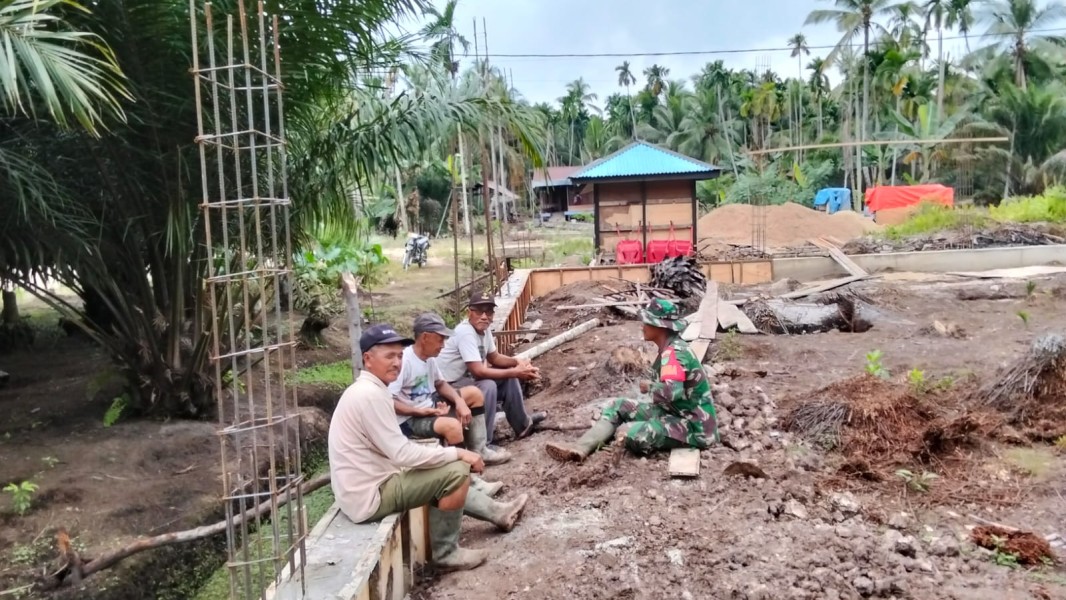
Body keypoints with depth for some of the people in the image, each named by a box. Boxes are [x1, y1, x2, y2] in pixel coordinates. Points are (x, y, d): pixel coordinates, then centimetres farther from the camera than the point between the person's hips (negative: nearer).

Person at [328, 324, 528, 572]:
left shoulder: (366, 390, 10)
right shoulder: (370, 394, -22)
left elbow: (395, 449, 12)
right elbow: (401, 453, -25)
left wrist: (448, 452, 5)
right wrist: (457, 452, -16)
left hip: (367, 488, 11)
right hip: (370, 497, -11)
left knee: (446, 470, 23)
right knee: (457, 471, -14)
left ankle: (497, 512, 34)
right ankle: (446, 553, 1)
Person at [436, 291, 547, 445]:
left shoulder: (484, 329, 0)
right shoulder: (465, 333, -28)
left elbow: (494, 357, 13)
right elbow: (479, 371, -33)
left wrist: (518, 361, -7)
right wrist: (515, 372, -28)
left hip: (467, 377, 10)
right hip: (449, 386, -10)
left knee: (509, 376, 8)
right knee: (488, 385, -31)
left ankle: (522, 424, 22)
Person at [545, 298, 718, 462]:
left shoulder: (674, 352, -21)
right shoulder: (671, 349, 9)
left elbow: (671, 392, -36)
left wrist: (649, 387, -17)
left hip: (692, 426, -10)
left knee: (628, 434, -28)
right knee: (619, 406, 7)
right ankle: (580, 448, -5)